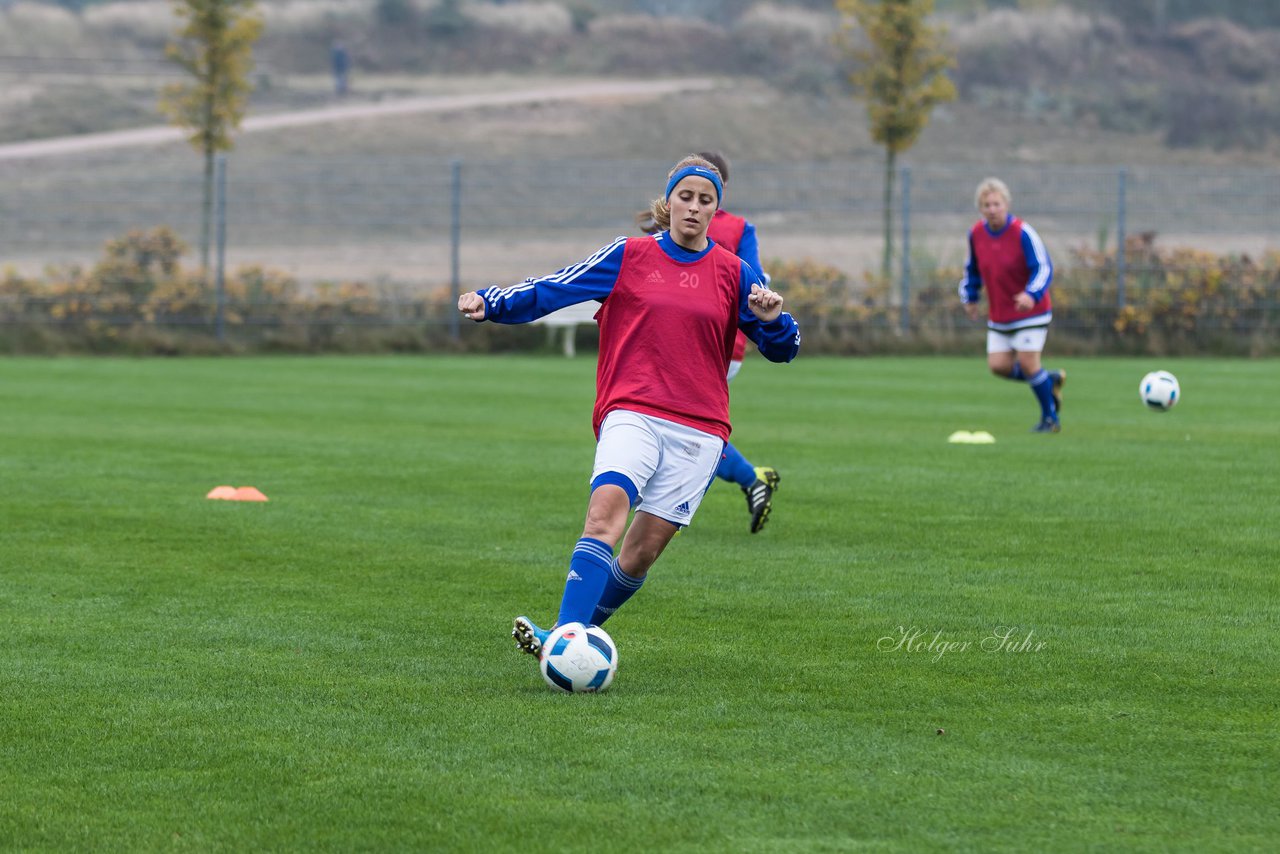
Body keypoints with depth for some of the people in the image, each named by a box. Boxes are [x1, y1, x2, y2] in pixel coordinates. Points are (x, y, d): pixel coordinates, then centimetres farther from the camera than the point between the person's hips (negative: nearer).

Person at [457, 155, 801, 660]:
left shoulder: (734, 274, 11)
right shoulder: (628, 257, 8)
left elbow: (782, 349, 13)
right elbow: (549, 291, 6)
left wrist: (772, 318, -9)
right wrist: (490, 303, -10)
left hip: (699, 429, 2)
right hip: (631, 414, -2)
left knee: (641, 552, -5)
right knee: (604, 512, -27)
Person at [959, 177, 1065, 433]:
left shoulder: (1023, 233, -19)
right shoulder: (976, 234, -1)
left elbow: (1044, 268, -22)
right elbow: (972, 269, 17)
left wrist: (1031, 294, -37)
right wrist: (969, 297, 14)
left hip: (1030, 311, -6)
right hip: (999, 314, 6)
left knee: (1027, 364, -10)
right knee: (998, 365, -1)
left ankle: (1050, 419, 9)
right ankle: (1050, 380, 23)